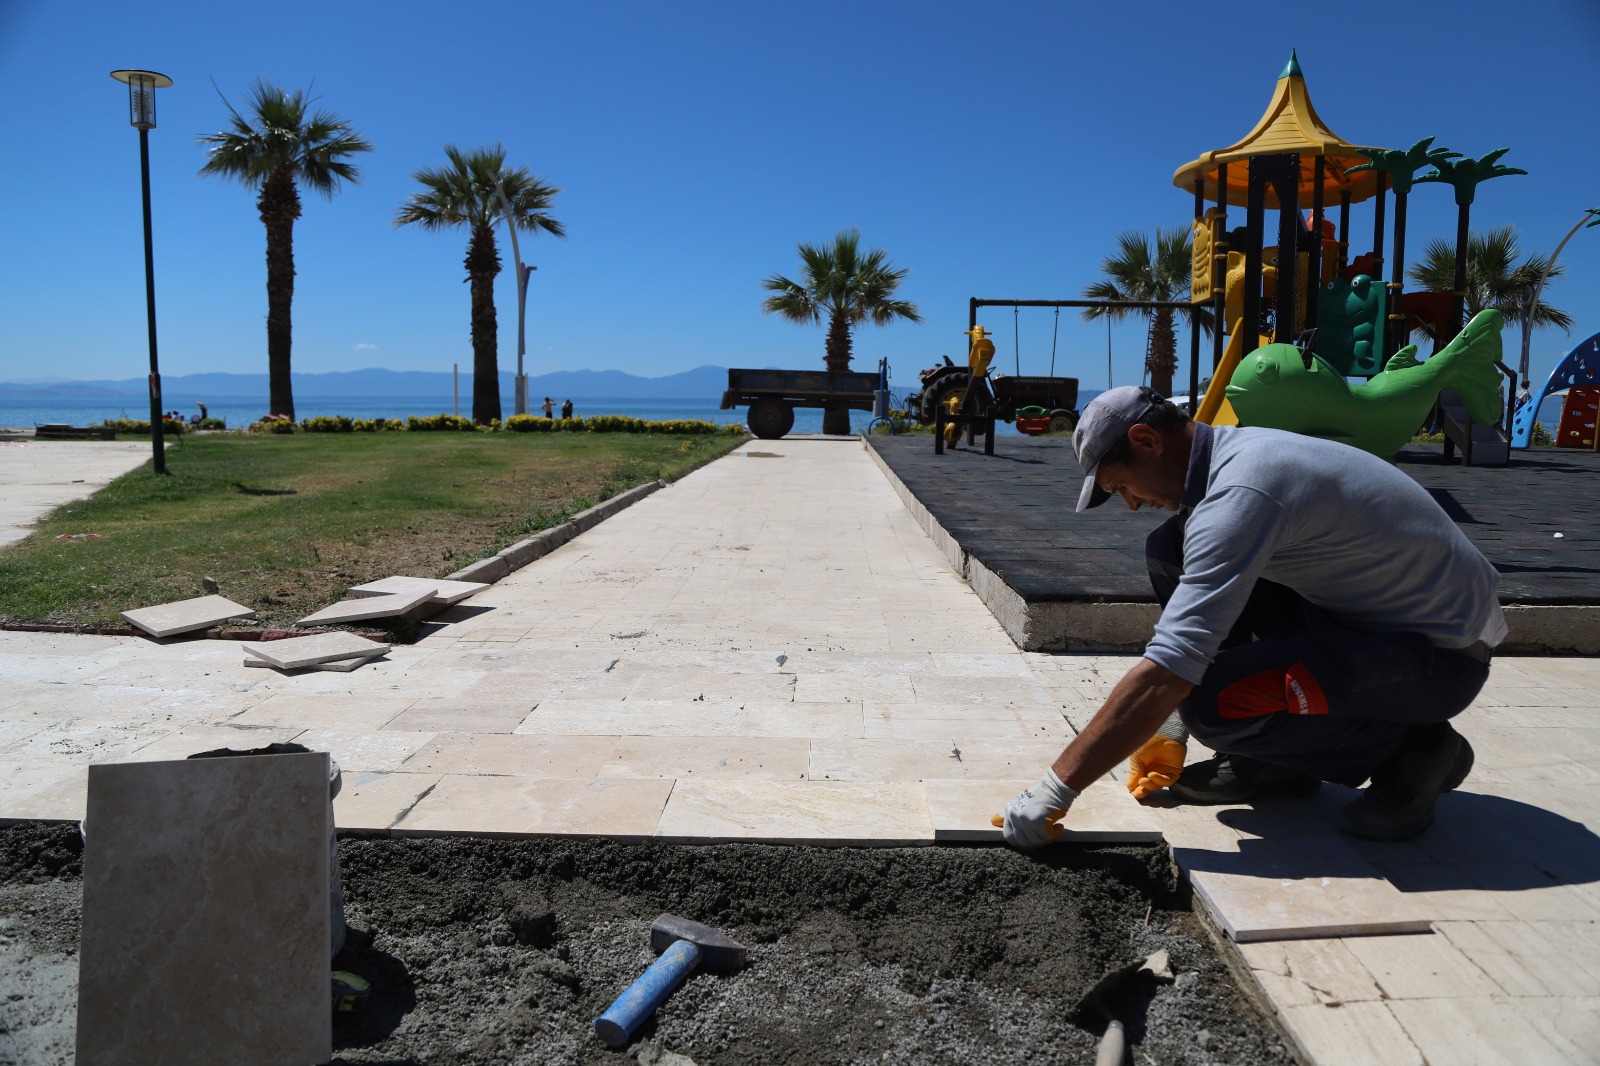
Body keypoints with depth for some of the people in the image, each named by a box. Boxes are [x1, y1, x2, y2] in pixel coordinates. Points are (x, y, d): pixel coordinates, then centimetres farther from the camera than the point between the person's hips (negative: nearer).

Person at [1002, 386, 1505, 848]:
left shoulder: (1240, 493, -28)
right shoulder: (1236, 449, 2)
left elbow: (1167, 673, -33)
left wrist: (1058, 787, -26)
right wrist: (1173, 731, 13)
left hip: (1443, 653, -9)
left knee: (1215, 704, -30)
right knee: (1170, 553, 1)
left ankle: (1414, 748, -2)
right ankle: (1271, 762, 9)